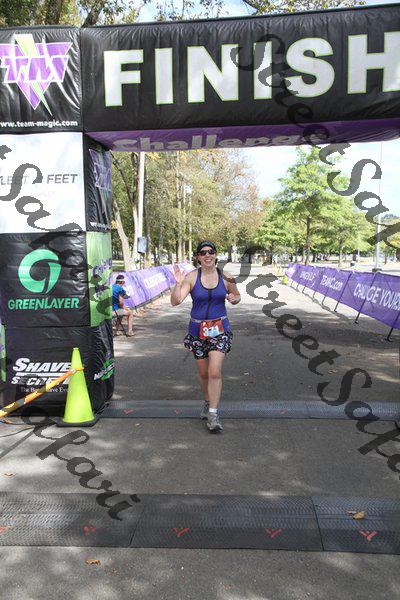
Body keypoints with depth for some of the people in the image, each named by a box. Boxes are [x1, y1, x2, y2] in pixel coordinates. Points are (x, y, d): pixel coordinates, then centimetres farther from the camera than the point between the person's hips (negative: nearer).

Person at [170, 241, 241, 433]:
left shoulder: (226, 277, -2)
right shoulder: (191, 277, -7)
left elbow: (237, 296, 14)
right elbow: (175, 301, -15)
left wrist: (233, 299, -9)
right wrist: (178, 283, -30)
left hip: (220, 328, -1)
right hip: (197, 329, 1)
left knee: (214, 372, -12)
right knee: (203, 373, 13)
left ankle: (213, 414, -2)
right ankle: (208, 402, 39)